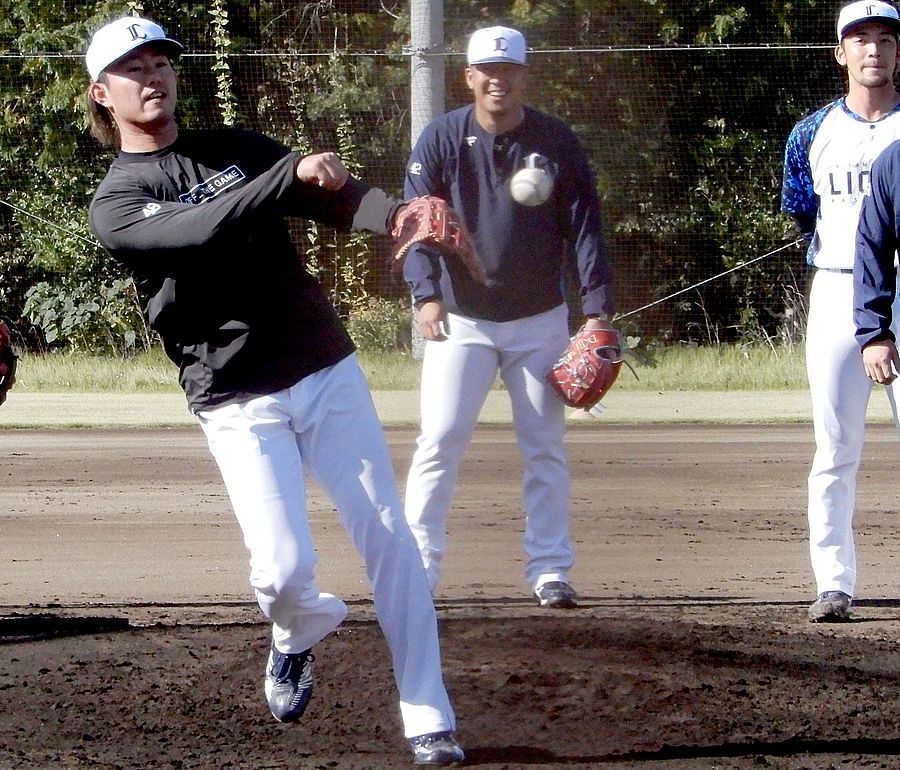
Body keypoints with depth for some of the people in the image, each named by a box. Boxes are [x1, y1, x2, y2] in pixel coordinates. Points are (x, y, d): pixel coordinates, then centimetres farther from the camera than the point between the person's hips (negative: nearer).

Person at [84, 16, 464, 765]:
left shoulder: (237, 148, 10)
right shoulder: (116, 204, -2)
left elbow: (337, 195, -5)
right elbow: (201, 231, -22)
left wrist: (400, 216, -27)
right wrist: (292, 173, -33)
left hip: (328, 372, 3)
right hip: (240, 405, -3)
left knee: (390, 541, -4)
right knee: (284, 568, -14)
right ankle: (298, 634, 22)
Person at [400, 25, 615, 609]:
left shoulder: (556, 141, -2)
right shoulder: (441, 139, -4)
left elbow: (584, 226, -4)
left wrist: (597, 308, -14)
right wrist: (426, 294, -24)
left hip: (539, 321, 1)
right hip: (462, 321, -1)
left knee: (546, 449, 4)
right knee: (440, 441, -8)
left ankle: (550, 569, 10)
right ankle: (418, 565, -6)